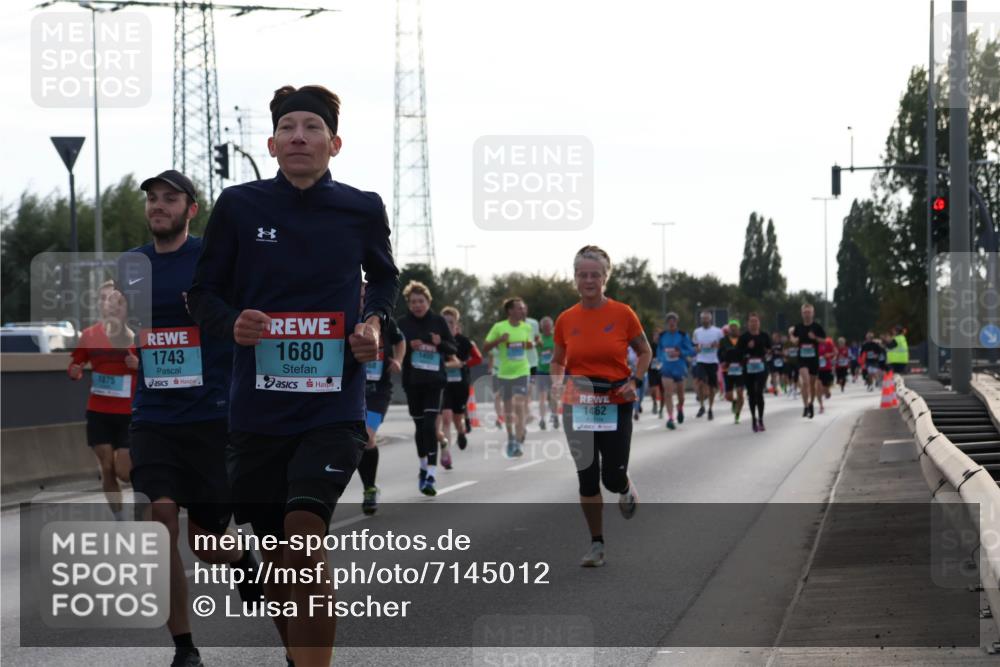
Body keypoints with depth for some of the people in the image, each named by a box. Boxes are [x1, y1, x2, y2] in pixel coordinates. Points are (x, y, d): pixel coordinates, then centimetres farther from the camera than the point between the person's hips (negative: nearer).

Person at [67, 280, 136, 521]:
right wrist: (74, 372, -14)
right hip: (98, 413, 2)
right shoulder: (89, 335, 2)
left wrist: (140, 365, -19)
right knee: (107, 469, -2)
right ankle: (119, 521, 10)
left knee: (124, 472, -6)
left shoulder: (137, 335, -3)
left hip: (129, 414, -2)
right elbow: (74, 367, 9)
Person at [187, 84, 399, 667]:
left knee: (305, 535, -22)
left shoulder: (362, 210, 1)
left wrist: (375, 322, 0)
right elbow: (204, 292, 8)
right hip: (258, 408, 2)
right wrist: (231, 324, -13)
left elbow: (385, 278, 20)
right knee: (277, 558, 10)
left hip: (334, 406, -2)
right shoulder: (240, 206, 0)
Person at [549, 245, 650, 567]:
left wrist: (634, 381, -9)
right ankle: (597, 544, 12)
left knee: (613, 477, -4)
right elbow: (558, 361, 14)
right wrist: (557, 381, -6)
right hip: (577, 405, 2)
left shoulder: (622, 314, -5)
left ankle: (626, 488, 34)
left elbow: (645, 352, 6)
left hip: (615, 404, -2)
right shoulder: (565, 320, 1)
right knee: (587, 477, 2)